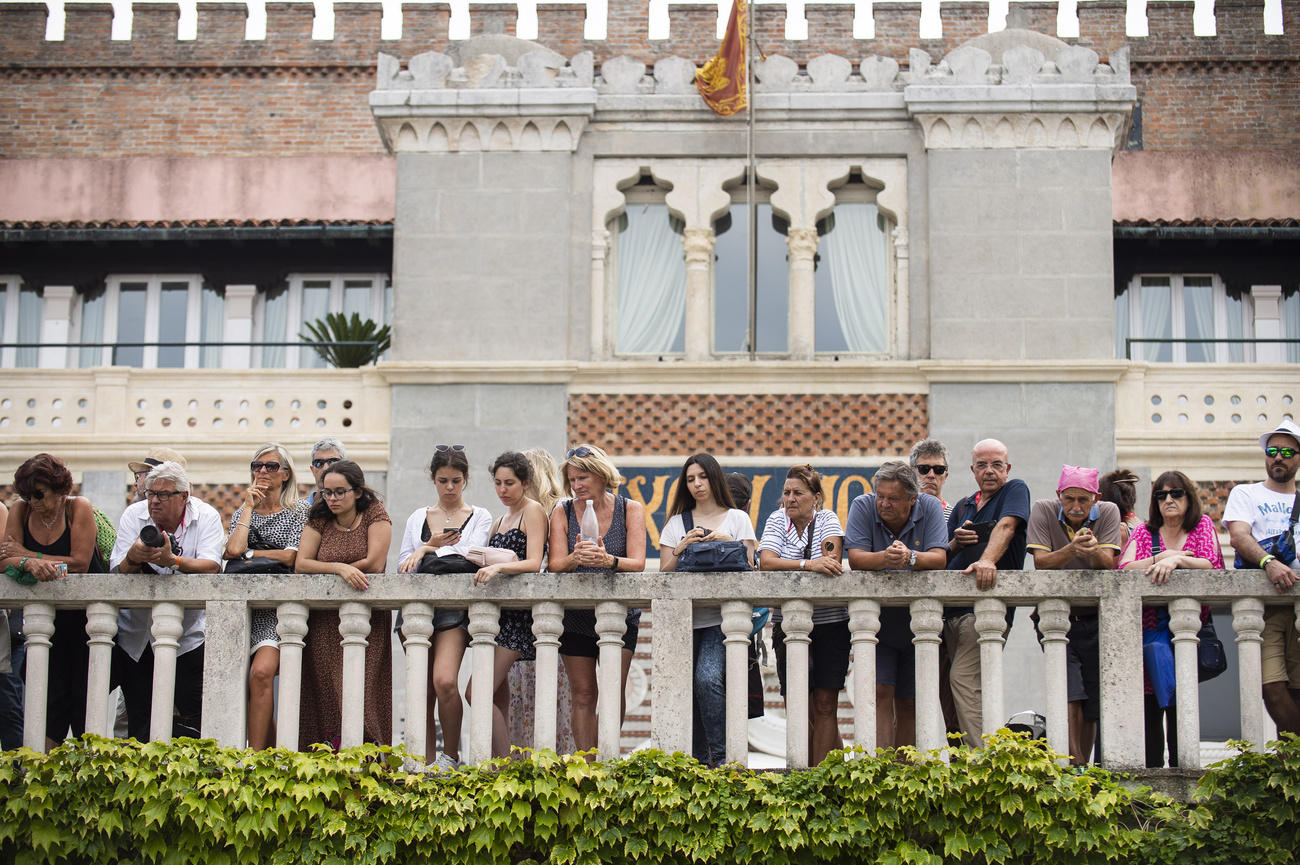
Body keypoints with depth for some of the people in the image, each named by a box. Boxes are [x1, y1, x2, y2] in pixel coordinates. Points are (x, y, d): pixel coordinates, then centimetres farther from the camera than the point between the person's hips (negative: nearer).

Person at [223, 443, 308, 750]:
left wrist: (248, 553, 1)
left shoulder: (300, 511, 6)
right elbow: (233, 550, -3)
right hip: (249, 606, 4)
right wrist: (249, 507, 4)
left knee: (261, 672, -25)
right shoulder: (243, 513, 18)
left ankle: (255, 756, -25)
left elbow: (290, 557, -7)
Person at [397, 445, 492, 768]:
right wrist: (432, 544, -6)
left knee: (444, 681, -21)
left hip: (455, 609, -3)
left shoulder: (480, 517, 11)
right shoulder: (418, 518, 19)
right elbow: (403, 566, 11)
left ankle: (451, 756, -9)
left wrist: (427, 551, -7)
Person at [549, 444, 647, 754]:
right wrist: (575, 558, -31)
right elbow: (555, 565, -7)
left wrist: (609, 560, -32)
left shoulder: (630, 510, -1)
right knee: (582, 693, 1)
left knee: (613, 689, -10)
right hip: (575, 615, 1)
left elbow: (637, 564, -11)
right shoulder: (562, 513, 2)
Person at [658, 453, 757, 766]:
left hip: (721, 618, -3)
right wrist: (682, 547, -5)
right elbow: (664, 574, 10)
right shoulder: (676, 524, 16)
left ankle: (721, 756, -17)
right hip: (685, 618, 3)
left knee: (707, 678, -24)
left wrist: (730, 545, -9)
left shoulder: (737, 518, 11)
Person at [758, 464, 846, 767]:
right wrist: (808, 565, -25)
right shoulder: (777, 520, 6)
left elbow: (832, 555, -15)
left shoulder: (827, 519, 4)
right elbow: (766, 562, -11)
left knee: (825, 705, -4)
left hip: (831, 623, -1)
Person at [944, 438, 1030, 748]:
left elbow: (1006, 526, -15)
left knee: (963, 679, -21)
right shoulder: (962, 507, 24)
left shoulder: (1015, 490, 5)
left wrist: (987, 560, -33)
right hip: (952, 607, 8)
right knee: (958, 685, 5)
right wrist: (954, 544, -1)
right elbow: (942, 558, 23)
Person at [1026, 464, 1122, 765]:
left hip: (1095, 619, 2)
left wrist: (1093, 551, -38)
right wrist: (1071, 550, -33)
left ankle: (1083, 763, 15)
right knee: (1070, 691, -19)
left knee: (1093, 704, 3)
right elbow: (1041, 563, -15)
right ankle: (1074, 760, -20)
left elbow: (1109, 564, -16)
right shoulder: (1043, 511, -5)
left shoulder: (1108, 513, -3)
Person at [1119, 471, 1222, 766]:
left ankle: (1180, 768, -5)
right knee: (1149, 707, -6)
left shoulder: (1202, 526, 10)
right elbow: (1123, 569, -4)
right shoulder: (1144, 532, 12)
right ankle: (1151, 768, -4)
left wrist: (1176, 559, -20)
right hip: (1149, 627, 1)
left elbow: (1210, 564, -7)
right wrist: (1161, 558, -13)